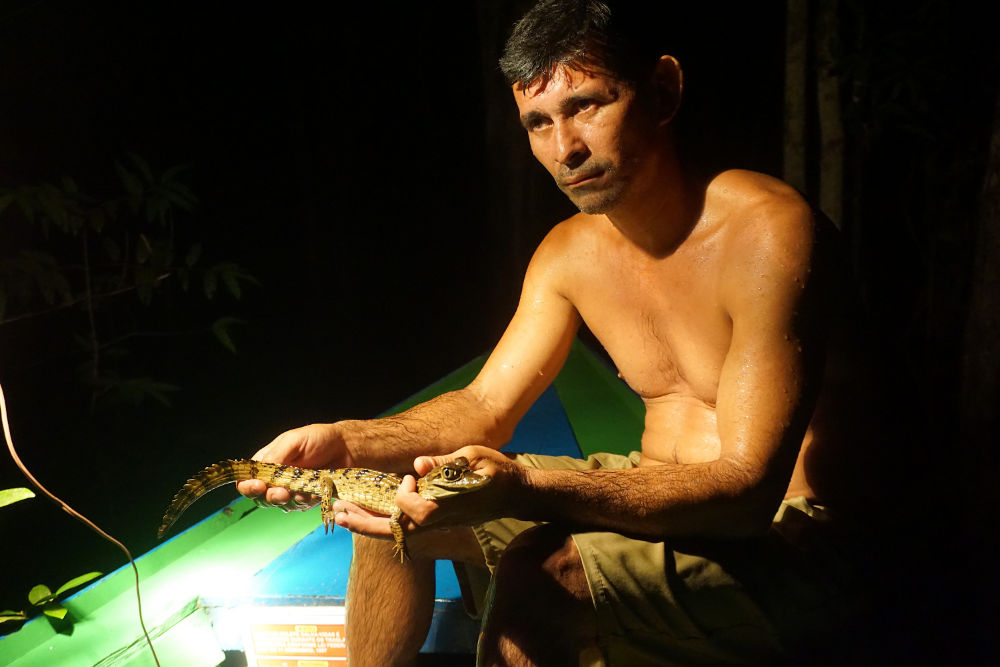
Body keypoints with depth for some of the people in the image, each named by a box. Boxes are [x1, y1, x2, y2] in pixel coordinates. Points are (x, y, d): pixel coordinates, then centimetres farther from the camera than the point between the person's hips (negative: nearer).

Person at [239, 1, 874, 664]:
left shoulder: (768, 231, -22)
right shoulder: (571, 252, 3)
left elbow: (748, 489, -28)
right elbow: (485, 407, 7)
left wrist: (523, 487, -41)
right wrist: (343, 442, -14)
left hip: (774, 538, -7)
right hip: (652, 494, 8)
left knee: (539, 573, -34)